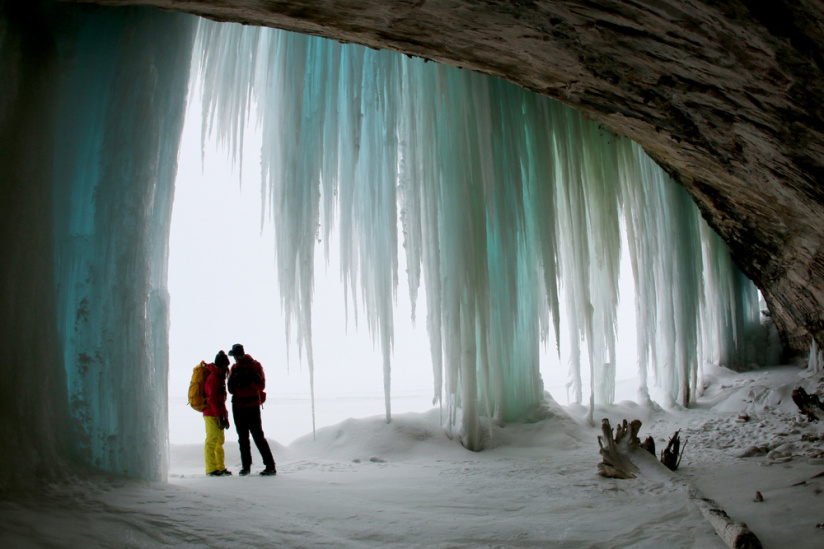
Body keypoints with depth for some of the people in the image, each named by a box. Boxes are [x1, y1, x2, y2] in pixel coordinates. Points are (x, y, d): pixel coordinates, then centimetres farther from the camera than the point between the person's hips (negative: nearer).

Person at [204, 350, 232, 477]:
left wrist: (224, 416, 19)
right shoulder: (213, 378, -14)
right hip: (212, 414, -10)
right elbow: (212, 399, -20)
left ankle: (221, 468, 21)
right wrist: (220, 416, -23)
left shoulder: (220, 377, 17)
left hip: (218, 414, 10)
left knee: (219, 440, 14)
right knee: (212, 440, -7)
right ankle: (211, 469, -2)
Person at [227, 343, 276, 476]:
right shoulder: (235, 368, 11)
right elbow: (231, 389, 8)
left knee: (258, 437, -7)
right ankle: (246, 466, 19)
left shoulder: (255, 365, -4)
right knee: (243, 438, 10)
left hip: (252, 406, -5)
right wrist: (234, 381, -12)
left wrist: (248, 378, -23)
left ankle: (270, 466, -4)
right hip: (238, 406, 5)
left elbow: (261, 385, -11)